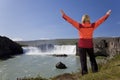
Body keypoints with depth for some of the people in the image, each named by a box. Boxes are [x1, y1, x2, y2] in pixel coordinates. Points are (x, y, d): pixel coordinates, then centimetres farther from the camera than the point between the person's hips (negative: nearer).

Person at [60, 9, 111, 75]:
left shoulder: (79, 26, -9)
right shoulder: (92, 25, -4)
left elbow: (71, 21, -6)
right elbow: (100, 20, 6)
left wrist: (64, 15, 2)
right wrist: (107, 14, 19)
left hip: (82, 44, -2)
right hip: (90, 45, 2)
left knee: (83, 59, 2)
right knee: (92, 58, 17)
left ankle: (84, 71, -1)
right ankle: (95, 70, 16)